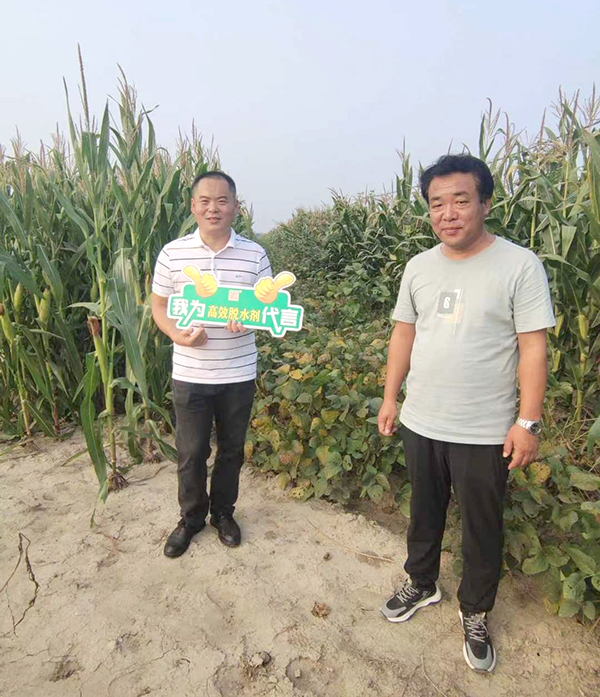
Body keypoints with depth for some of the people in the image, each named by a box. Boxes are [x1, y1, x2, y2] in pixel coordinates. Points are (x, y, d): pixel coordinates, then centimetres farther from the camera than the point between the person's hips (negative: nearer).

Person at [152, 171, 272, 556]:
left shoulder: (255, 254, -4)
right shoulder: (173, 253, -4)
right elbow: (159, 305, 5)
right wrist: (176, 334, -15)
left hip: (238, 373, 1)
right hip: (190, 373, 0)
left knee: (232, 449, 16)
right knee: (191, 452, 11)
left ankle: (223, 511, 40)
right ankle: (192, 516, 37)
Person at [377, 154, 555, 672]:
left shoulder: (520, 265, -12)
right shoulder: (419, 267, 3)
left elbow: (533, 347, -12)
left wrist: (528, 422, -14)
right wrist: (390, 397, 8)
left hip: (484, 433, -4)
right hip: (421, 423, 5)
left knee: (482, 529, 14)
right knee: (424, 513, 22)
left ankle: (475, 613, 38)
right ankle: (421, 584, 47)